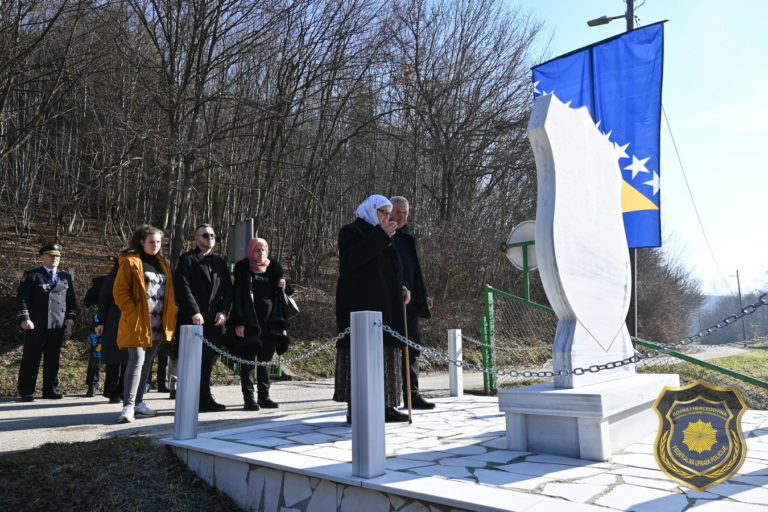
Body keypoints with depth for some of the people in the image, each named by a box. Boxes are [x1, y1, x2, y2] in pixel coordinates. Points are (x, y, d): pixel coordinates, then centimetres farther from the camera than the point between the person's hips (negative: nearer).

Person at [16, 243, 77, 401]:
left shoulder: (66, 277, 15)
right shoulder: (31, 275, 5)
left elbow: (71, 299, 16)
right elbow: (22, 298, -2)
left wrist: (70, 317, 4)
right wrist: (24, 318, -12)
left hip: (58, 325, 3)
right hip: (35, 325, -3)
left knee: (53, 359, 7)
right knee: (31, 359, 2)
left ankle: (50, 389, 16)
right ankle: (26, 391, 11)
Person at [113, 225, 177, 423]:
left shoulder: (163, 264, 16)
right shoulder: (130, 262, -3)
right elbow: (120, 291, -7)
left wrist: (170, 316, 8)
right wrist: (132, 313, -16)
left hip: (158, 325, 6)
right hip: (138, 323, -6)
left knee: (146, 363, 12)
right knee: (137, 360, -13)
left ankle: (138, 402, 22)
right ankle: (128, 406, -10)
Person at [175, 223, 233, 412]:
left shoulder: (219, 262, 18)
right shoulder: (187, 259, 2)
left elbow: (227, 289, 13)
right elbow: (183, 287, -8)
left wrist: (223, 311, -1)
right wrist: (194, 312, -16)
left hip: (214, 319, 5)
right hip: (193, 319, -5)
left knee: (208, 360, 9)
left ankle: (205, 398, 17)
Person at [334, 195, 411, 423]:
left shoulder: (382, 237, 24)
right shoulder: (351, 231, -1)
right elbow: (352, 259, -20)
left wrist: (401, 287, 8)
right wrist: (380, 235, -20)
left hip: (385, 306, 9)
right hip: (361, 304, -9)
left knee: (386, 352, 6)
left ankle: (385, 405, 11)